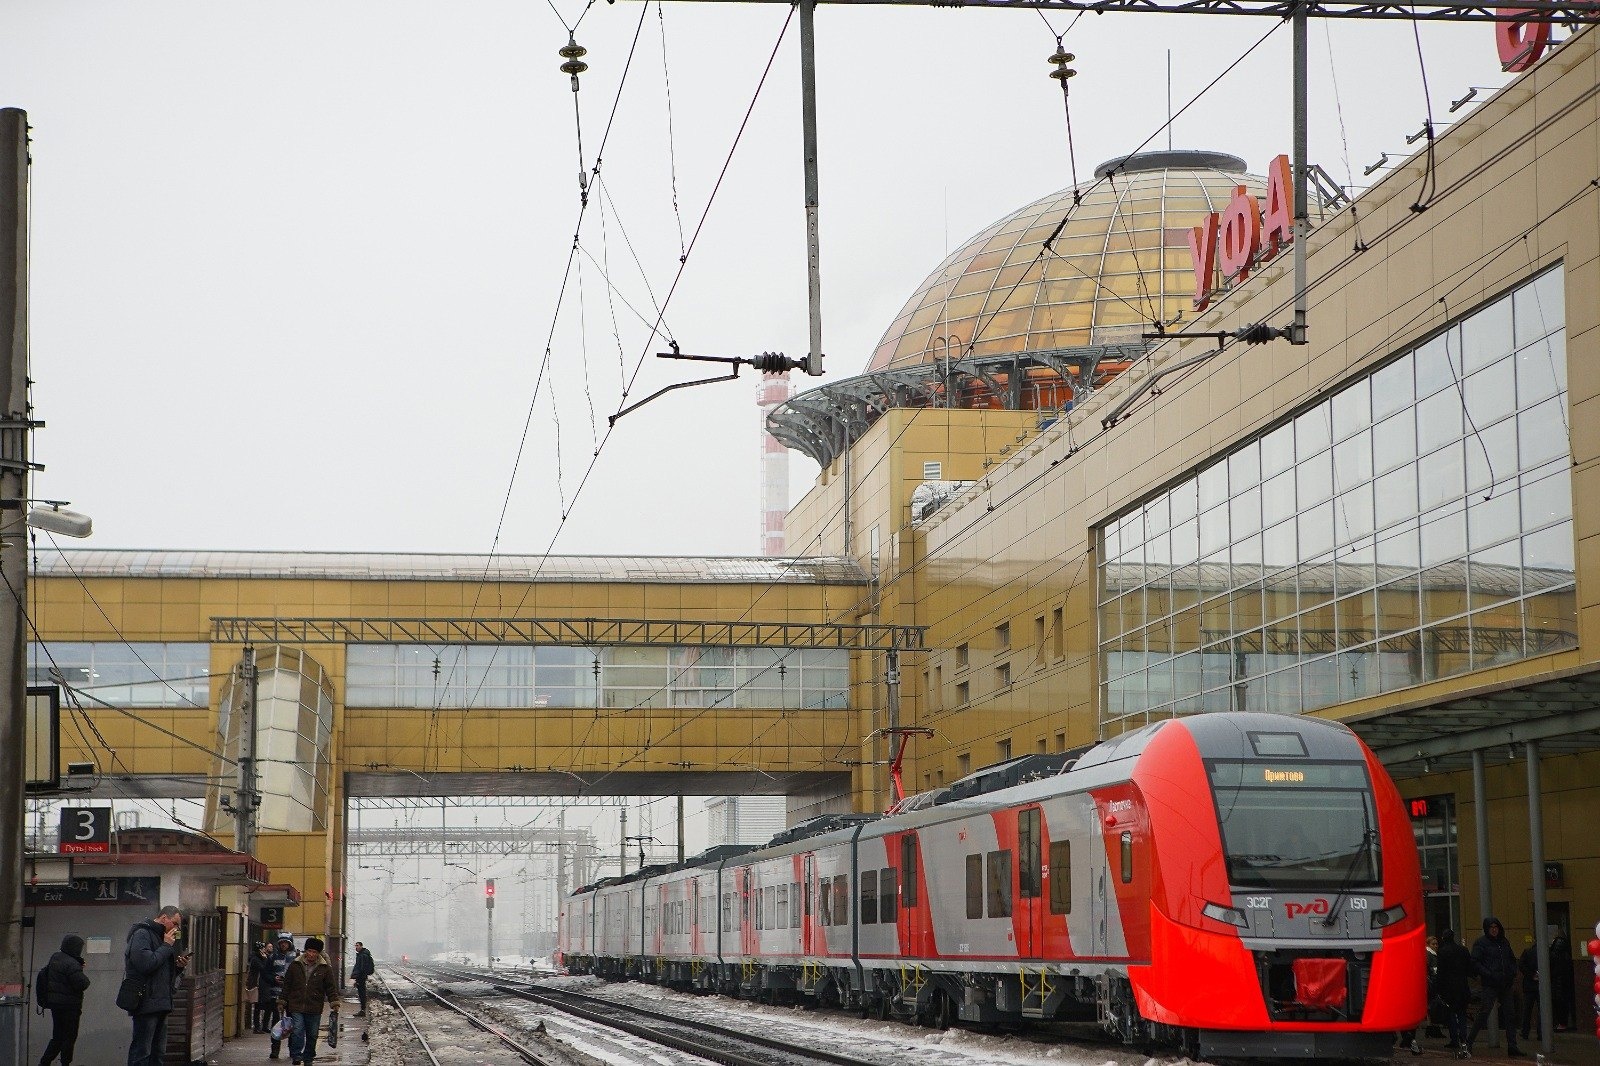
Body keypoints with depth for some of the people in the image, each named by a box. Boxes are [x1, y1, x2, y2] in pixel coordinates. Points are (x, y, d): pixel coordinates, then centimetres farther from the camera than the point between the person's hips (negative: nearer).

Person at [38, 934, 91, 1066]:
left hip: (54, 1002, 8)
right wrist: (85, 978, 0)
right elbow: (81, 984, -24)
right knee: (70, 1036, 2)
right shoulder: (72, 964, -19)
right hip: (69, 1005, -8)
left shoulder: (55, 958, 8)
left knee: (57, 1036, 16)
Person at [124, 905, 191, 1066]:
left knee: (157, 1053, 12)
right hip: (147, 1003, -10)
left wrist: (179, 966, 6)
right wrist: (166, 947, -13)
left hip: (160, 1004, 10)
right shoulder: (142, 934, -8)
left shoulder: (162, 937, 21)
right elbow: (145, 964, -24)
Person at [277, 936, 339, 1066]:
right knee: (297, 1032, -12)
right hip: (296, 1008, -1)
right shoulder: (295, 965, 4)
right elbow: (286, 986, 10)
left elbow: (331, 988, 5)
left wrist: (335, 1005, -2)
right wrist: (282, 1002, 9)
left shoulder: (325, 968, 2)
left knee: (312, 1036, 8)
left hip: (314, 1010, 1)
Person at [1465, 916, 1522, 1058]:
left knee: (1510, 1015, 4)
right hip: (1489, 986, -6)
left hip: (1505, 986, 6)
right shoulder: (1481, 943, -3)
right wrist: (1490, 975, -18)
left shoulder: (1504, 942, 15)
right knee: (1483, 1013, -9)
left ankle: (1512, 1047, 9)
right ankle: (1468, 1043, 0)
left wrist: (1512, 974, 7)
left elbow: (1512, 960, 25)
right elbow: (1475, 963, -10)